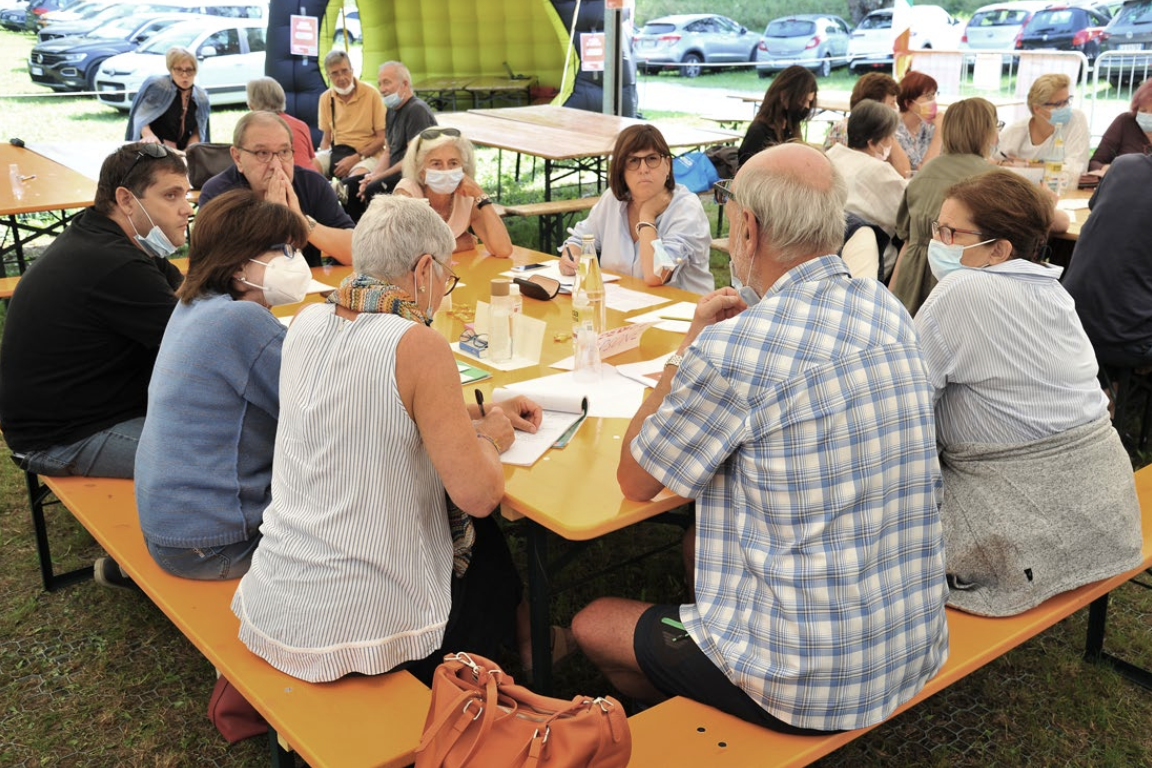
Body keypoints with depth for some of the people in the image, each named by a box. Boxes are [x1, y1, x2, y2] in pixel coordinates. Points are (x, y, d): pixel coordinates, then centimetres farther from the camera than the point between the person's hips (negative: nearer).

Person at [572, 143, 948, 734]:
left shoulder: (733, 350, -24)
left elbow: (635, 481, -8)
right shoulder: (889, 314, -1)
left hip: (811, 685, -7)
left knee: (591, 624, 17)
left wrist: (690, 345, -2)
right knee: (702, 542, 30)